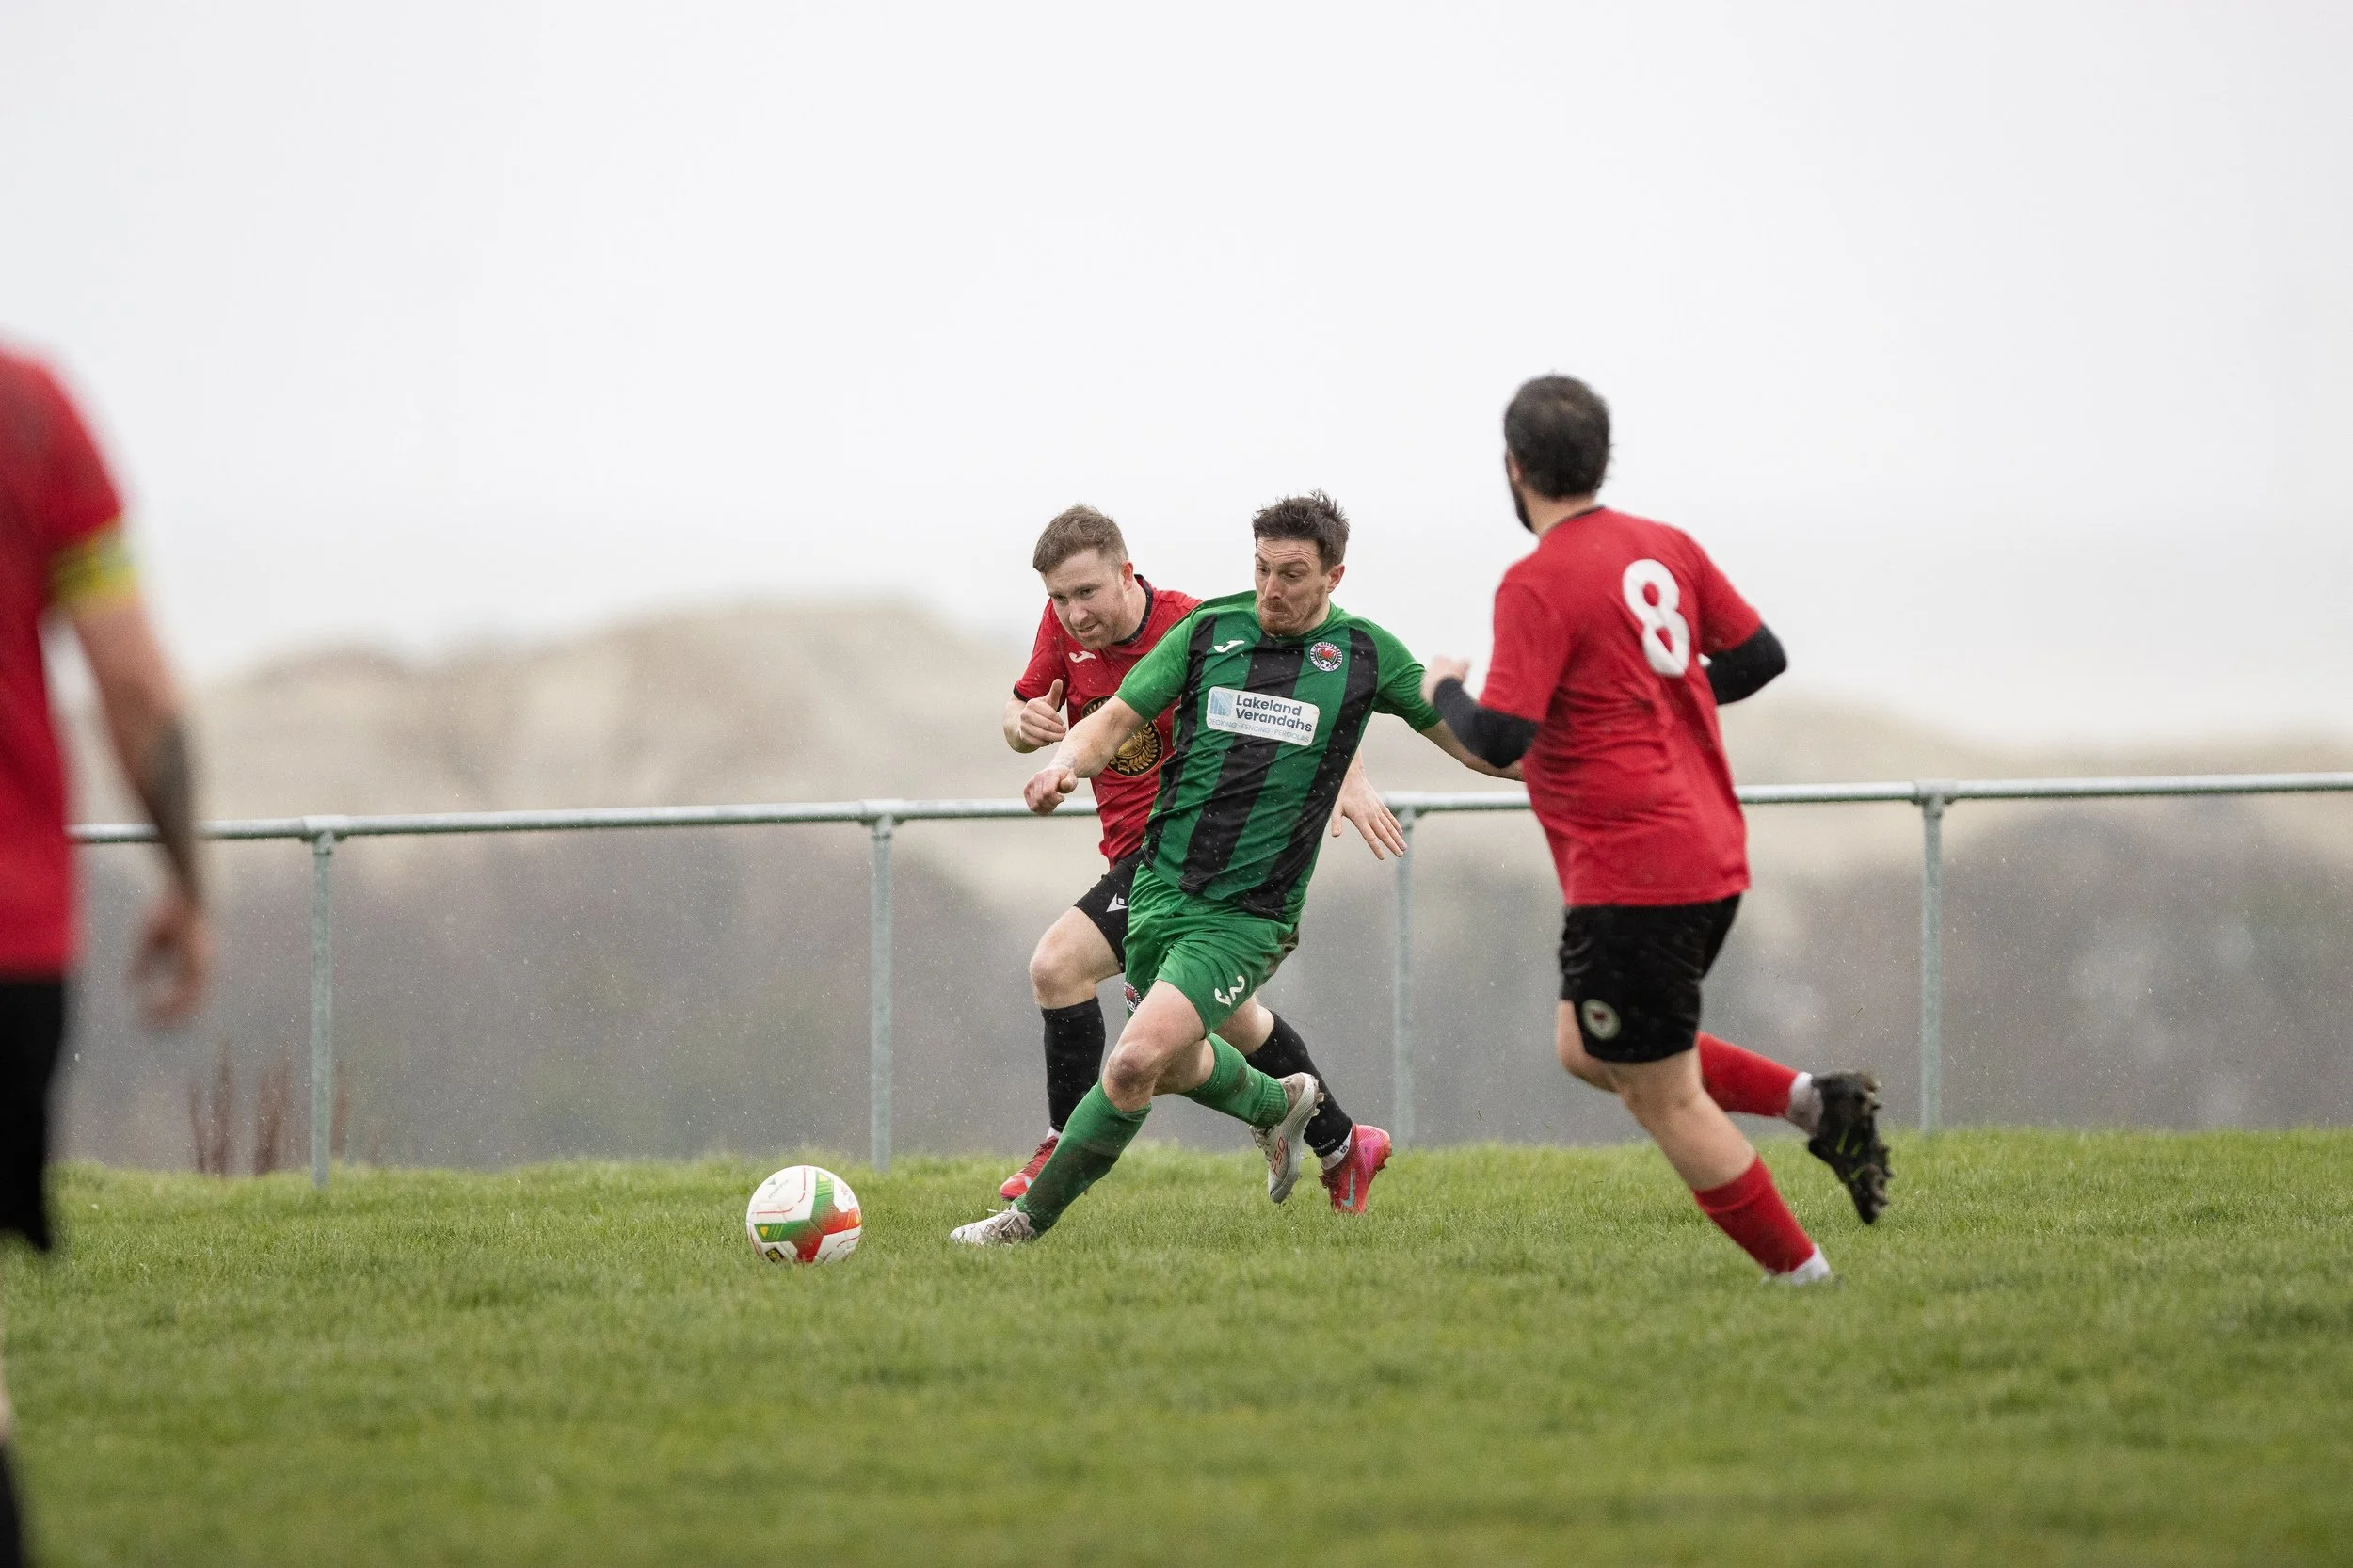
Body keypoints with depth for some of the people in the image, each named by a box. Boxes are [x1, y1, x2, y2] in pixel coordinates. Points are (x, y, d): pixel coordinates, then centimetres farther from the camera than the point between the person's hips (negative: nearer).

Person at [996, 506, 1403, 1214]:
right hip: (1138, 851, 9)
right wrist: (1026, 722, -17)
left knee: (1058, 966, -21)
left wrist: (1350, 783, -25)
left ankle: (1067, 1148, -8)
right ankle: (1339, 1146, 40)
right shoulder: (1065, 627, -4)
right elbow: (1021, 710, 7)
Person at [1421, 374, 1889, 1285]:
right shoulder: (1666, 548, 8)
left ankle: (1798, 1271, 5)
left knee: (1665, 1098, 2)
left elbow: (1500, 737, -22)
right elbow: (1759, 656, 13)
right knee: (1587, 1050, 21)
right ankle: (1812, 1102, 9)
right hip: (1710, 857, 9)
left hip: (1632, 880, -9)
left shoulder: (1539, 585, -16)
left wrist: (1445, 690, -1)